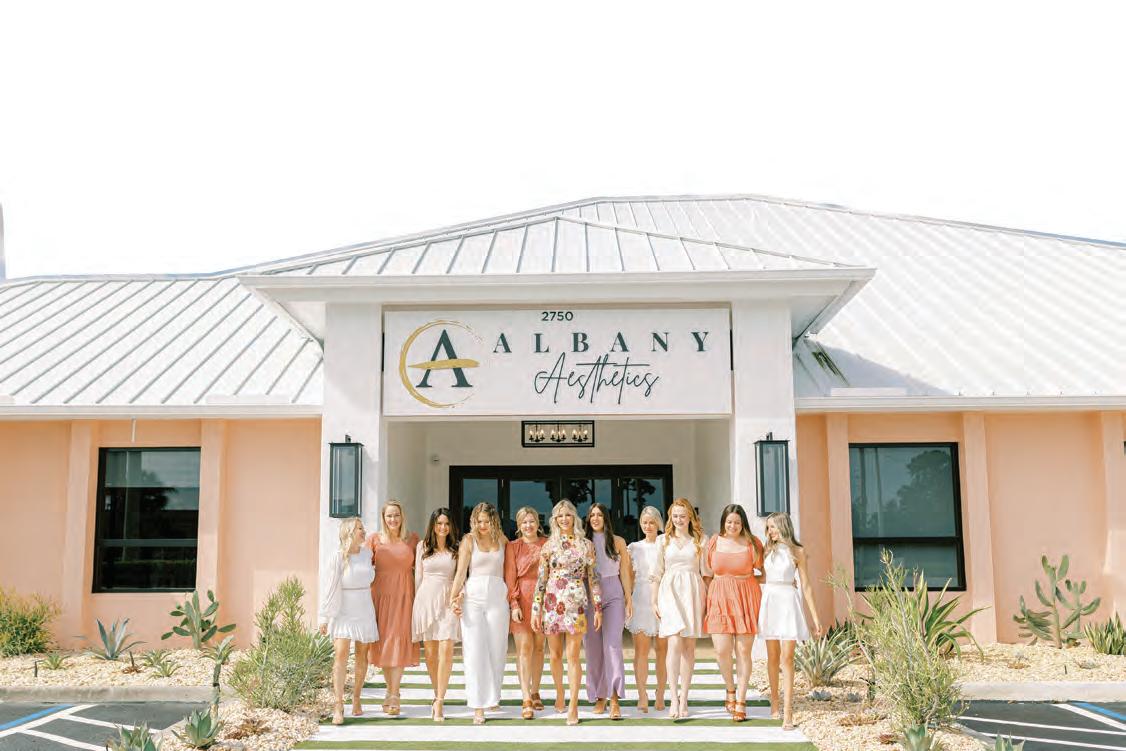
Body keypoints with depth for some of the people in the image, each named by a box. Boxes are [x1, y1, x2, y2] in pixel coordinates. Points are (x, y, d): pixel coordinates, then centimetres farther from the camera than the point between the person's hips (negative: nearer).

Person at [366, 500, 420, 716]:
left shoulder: (412, 539, 4)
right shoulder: (375, 539, 2)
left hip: (404, 597, -1)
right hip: (380, 596, 1)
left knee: (399, 642, -5)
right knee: (382, 643, 6)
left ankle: (394, 696, -2)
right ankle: (390, 689, 24)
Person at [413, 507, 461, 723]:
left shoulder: (456, 549, 9)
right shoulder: (422, 547, 11)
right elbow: (418, 577, 13)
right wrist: (418, 601, 10)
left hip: (448, 601, -1)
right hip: (426, 599, 1)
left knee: (446, 650, -13)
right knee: (430, 652, 4)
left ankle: (439, 703, -11)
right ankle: (438, 696, 20)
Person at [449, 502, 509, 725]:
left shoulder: (501, 539, 10)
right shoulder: (469, 540, 4)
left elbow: (504, 570, 14)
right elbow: (461, 572, -1)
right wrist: (454, 597, -12)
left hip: (497, 597, 2)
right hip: (473, 598, -2)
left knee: (496, 649, 4)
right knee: (475, 651, -5)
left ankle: (493, 695, 25)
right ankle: (478, 706, -3)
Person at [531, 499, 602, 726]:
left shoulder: (586, 545, 6)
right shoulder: (549, 546, 7)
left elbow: (593, 578, 7)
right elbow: (541, 579, 7)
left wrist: (597, 607, 3)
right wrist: (536, 609, 3)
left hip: (576, 603, -1)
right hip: (553, 602, 1)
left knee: (573, 655, -6)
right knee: (555, 654, 8)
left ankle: (573, 705, -4)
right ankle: (559, 692, 30)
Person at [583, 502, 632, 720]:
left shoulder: (617, 542, 8)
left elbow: (625, 572, 9)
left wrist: (629, 599, 4)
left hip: (613, 596, -1)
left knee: (612, 644, -13)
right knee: (593, 648, 3)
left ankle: (615, 699, -17)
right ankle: (599, 697, 13)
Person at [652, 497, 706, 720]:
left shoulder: (699, 540, 9)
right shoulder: (665, 540, 11)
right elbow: (659, 573, 12)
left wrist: (706, 601, 0)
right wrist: (654, 600, 8)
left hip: (693, 592, 1)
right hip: (670, 591, -1)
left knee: (689, 646, 2)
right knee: (675, 643, -14)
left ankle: (683, 699, 9)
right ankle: (674, 699, -14)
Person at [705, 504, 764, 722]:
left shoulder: (752, 543, 0)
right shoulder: (714, 543, 5)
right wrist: (703, 604, 8)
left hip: (746, 600, -1)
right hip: (720, 599, 1)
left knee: (743, 651, 1)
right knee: (722, 651, -8)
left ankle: (741, 701, 12)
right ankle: (730, 689, 21)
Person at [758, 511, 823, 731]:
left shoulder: (797, 551, -1)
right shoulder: (767, 550, 10)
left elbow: (806, 585, 0)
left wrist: (815, 617, -2)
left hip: (788, 602, -4)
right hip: (769, 601, 4)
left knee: (787, 657, -8)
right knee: (772, 656, 9)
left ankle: (787, 711, -11)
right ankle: (774, 701, 22)